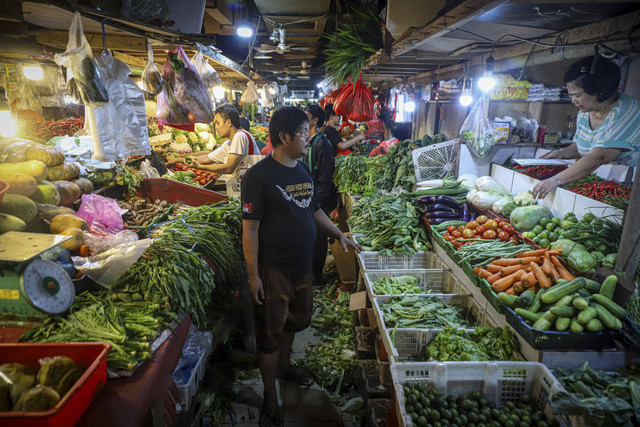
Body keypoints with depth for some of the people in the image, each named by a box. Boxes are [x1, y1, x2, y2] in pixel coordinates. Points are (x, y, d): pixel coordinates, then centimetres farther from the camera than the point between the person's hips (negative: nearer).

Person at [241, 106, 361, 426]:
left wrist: (339, 235, 15)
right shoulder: (259, 175, -17)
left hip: (302, 264, 7)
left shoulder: (303, 171, 7)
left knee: (295, 321, 23)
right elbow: (250, 229, -17)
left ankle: (283, 366, 48)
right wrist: (253, 275, -17)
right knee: (270, 331, 7)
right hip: (273, 268, -7)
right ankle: (270, 396, 25)